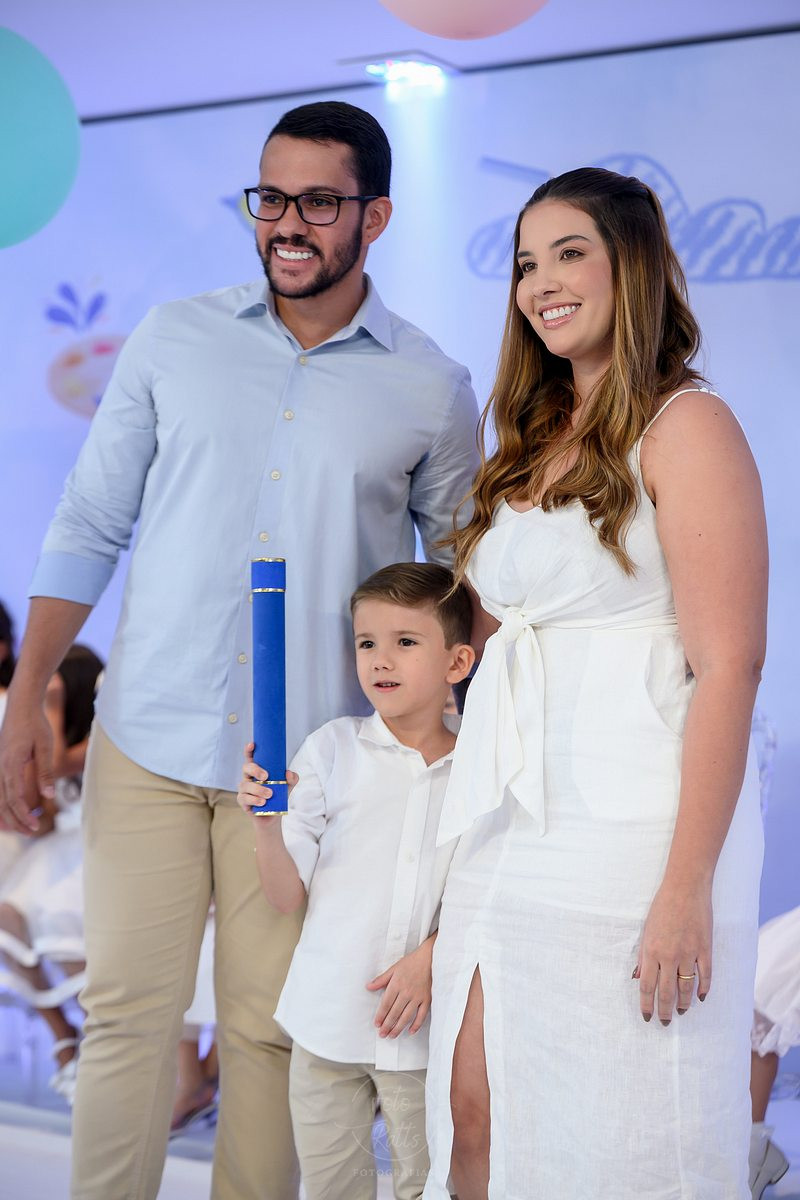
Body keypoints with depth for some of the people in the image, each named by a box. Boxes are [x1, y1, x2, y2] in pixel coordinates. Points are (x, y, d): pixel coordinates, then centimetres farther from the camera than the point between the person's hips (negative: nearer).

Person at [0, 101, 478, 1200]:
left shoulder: (432, 390, 2)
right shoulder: (174, 340, 5)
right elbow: (88, 526, 7)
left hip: (307, 765, -1)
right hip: (146, 739, 1)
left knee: (269, 1026, 6)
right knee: (128, 1010, 4)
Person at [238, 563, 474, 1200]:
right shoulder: (333, 747, -3)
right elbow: (288, 895, -2)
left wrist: (430, 958, -13)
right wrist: (267, 818, -19)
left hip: (418, 1025, 0)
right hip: (328, 1016, 1)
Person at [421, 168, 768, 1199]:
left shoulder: (685, 427, -5)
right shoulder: (535, 442, 18)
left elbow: (728, 665, -13)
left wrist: (687, 889, -19)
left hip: (628, 830, -7)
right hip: (507, 827, 7)